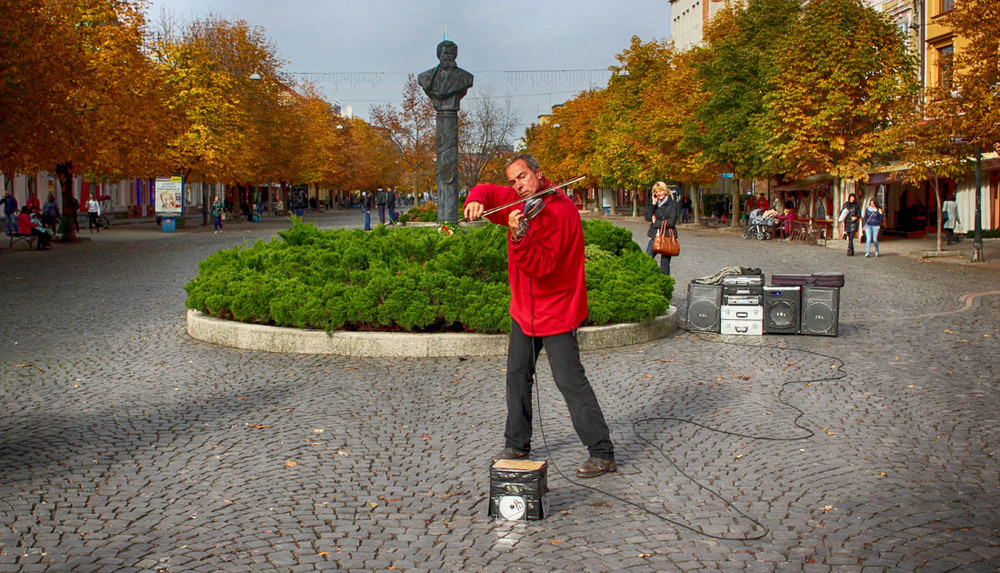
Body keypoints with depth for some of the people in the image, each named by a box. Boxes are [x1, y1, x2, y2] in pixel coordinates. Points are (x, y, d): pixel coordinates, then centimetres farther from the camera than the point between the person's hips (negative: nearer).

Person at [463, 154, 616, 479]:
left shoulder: (561, 211, -20)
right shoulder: (517, 201, 3)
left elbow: (542, 265, -28)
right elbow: (488, 192, 15)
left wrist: (520, 237, -43)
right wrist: (476, 201, -8)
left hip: (556, 310, -8)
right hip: (524, 308, 8)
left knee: (570, 381, -8)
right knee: (517, 376, 14)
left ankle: (602, 454, 0)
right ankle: (517, 445, 28)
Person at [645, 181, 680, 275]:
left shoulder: (673, 203, -2)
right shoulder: (654, 203, 12)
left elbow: (671, 222, -11)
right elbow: (648, 218, 0)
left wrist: (655, 223, -5)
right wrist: (653, 203, -6)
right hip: (654, 236, 4)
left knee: (664, 265, 0)